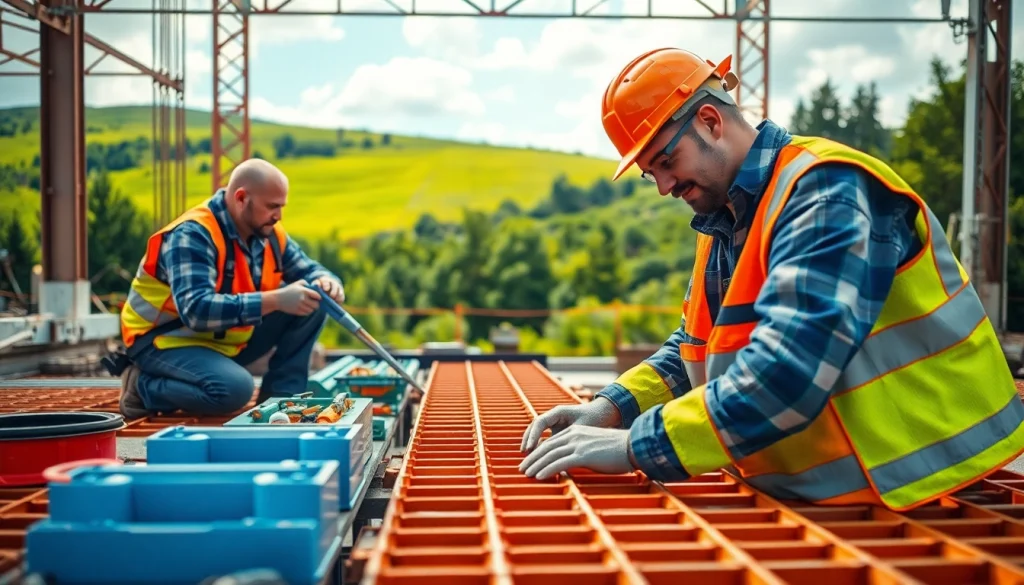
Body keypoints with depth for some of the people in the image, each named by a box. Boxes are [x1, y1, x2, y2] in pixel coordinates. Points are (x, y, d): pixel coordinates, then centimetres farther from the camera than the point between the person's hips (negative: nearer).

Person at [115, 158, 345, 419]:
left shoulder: (267, 232, -2)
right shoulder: (193, 235, -25)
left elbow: (308, 270, 10)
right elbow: (197, 311, -37)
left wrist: (325, 282, -16)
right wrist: (276, 300, -40)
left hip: (227, 338, 7)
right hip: (167, 340, -7)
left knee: (311, 304, -6)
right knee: (234, 387, -36)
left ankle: (281, 397, -2)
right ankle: (144, 387, -9)